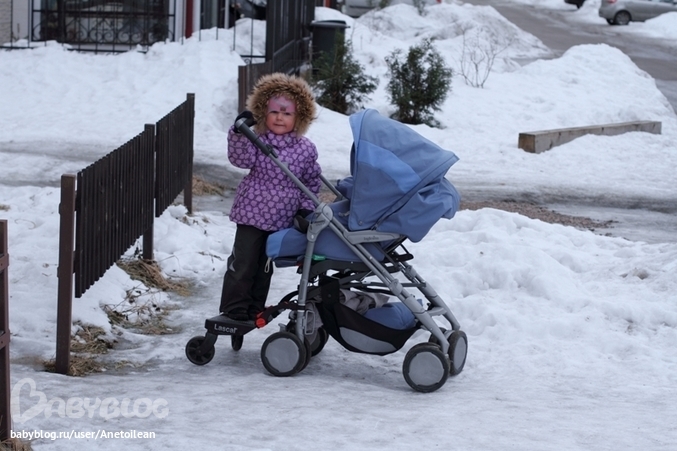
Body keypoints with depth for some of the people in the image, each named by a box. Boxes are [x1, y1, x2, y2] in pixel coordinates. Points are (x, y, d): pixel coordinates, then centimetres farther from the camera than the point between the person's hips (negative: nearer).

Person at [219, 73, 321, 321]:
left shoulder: (306, 149, -1)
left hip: (283, 218, 2)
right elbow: (241, 159, -21)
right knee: (242, 263, -3)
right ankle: (234, 310, 7)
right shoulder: (258, 141, -6)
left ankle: (254, 310, 25)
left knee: (264, 266, 14)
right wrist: (240, 133, -35)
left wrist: (306, 207, 0)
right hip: (252, 214, -2)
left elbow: (312, 181, 9)